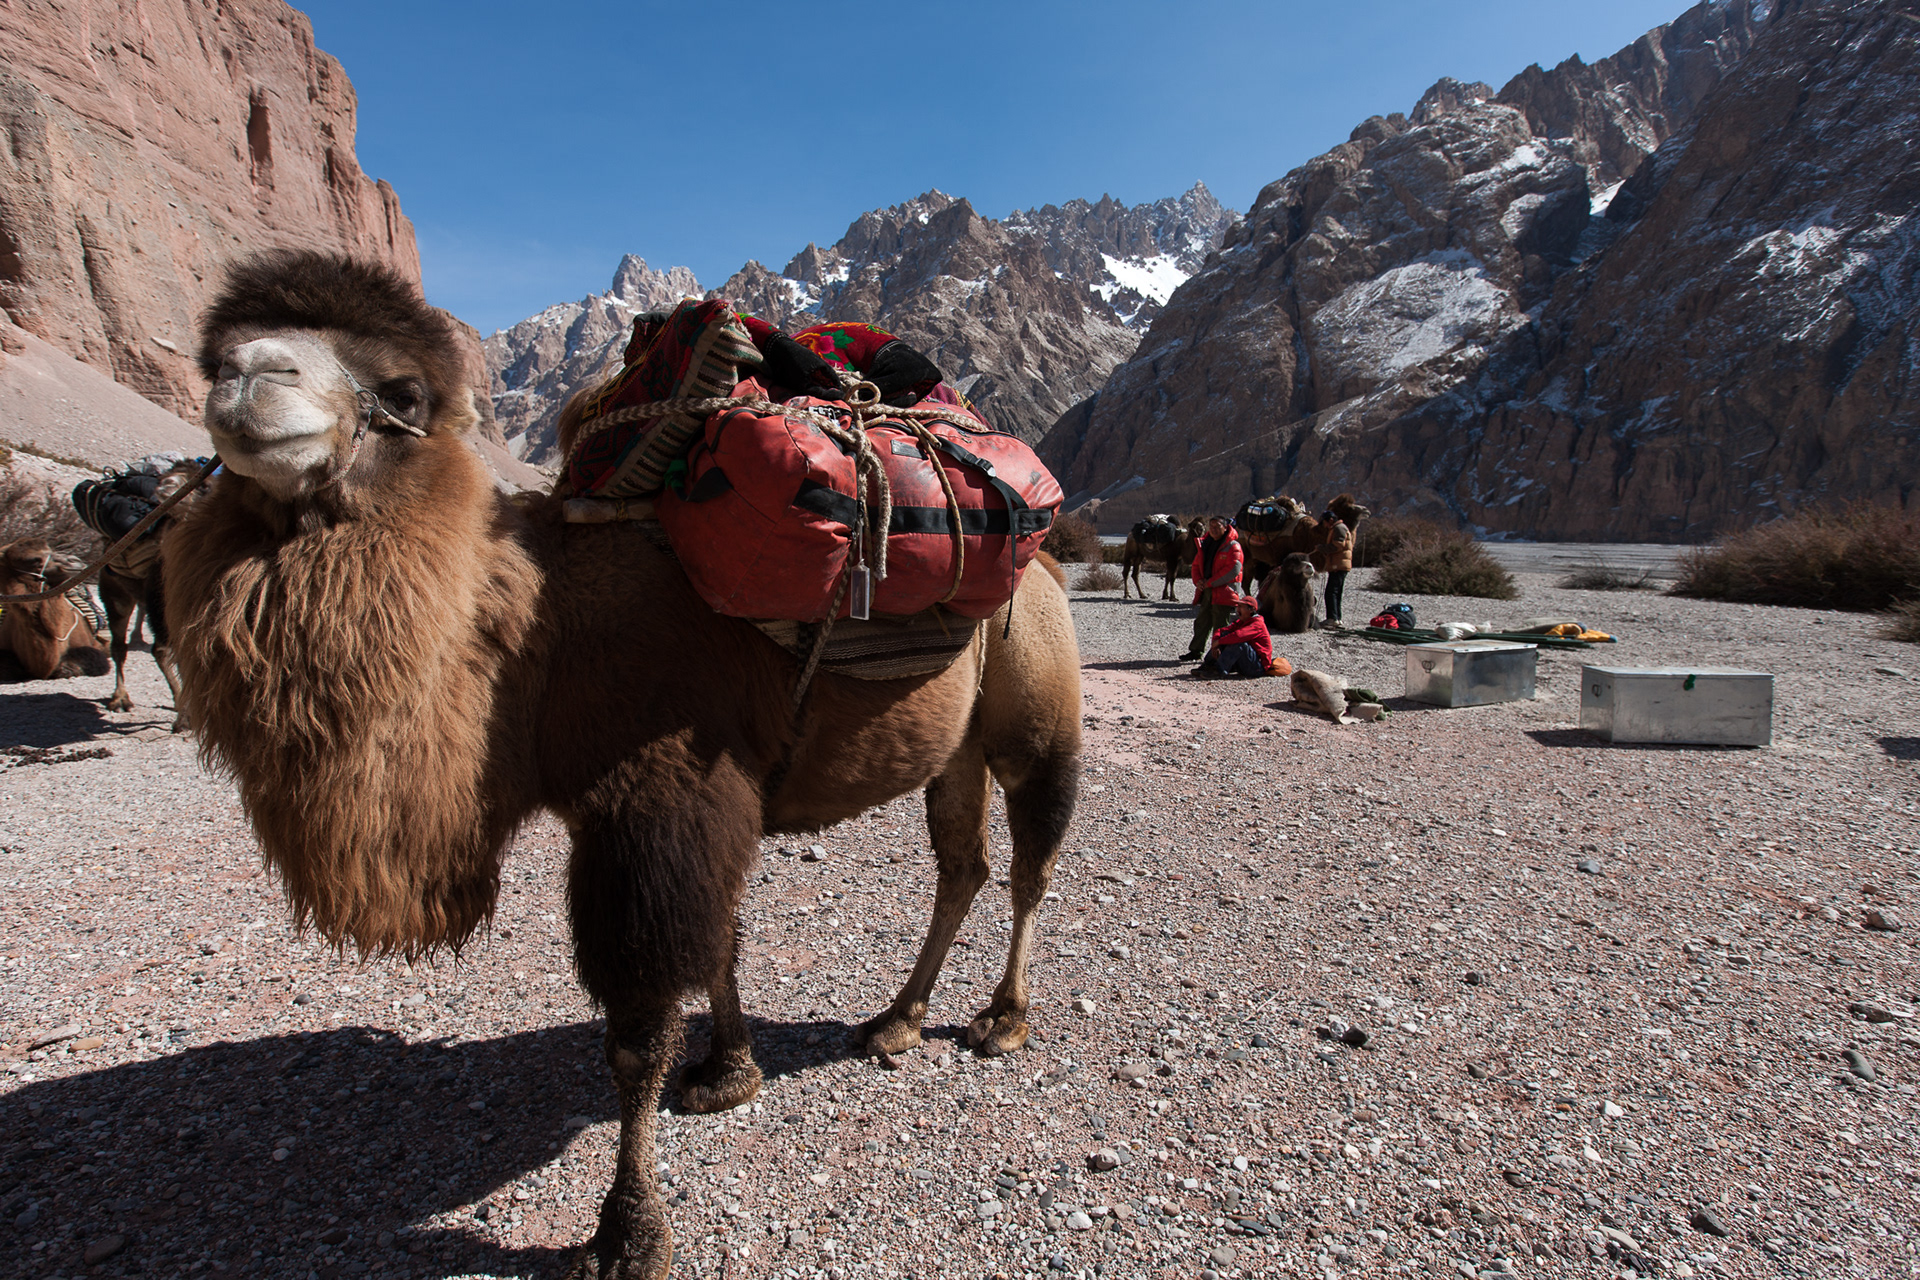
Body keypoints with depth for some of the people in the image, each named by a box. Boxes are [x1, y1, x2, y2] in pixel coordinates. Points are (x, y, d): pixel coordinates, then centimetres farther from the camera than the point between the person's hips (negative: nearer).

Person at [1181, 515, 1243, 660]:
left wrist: (1210, 582, -16)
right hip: (1206, 591, 7)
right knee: (1201, 622, 13)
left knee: (1220, 626, -4)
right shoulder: (1205, 544, 14)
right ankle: (1196, 651, 22)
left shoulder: (1233, 546, -8)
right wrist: (1198, 581, -3)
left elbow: (1233, 569, -17)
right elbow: (1196, 565, 18)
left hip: (1223, 592, -7)